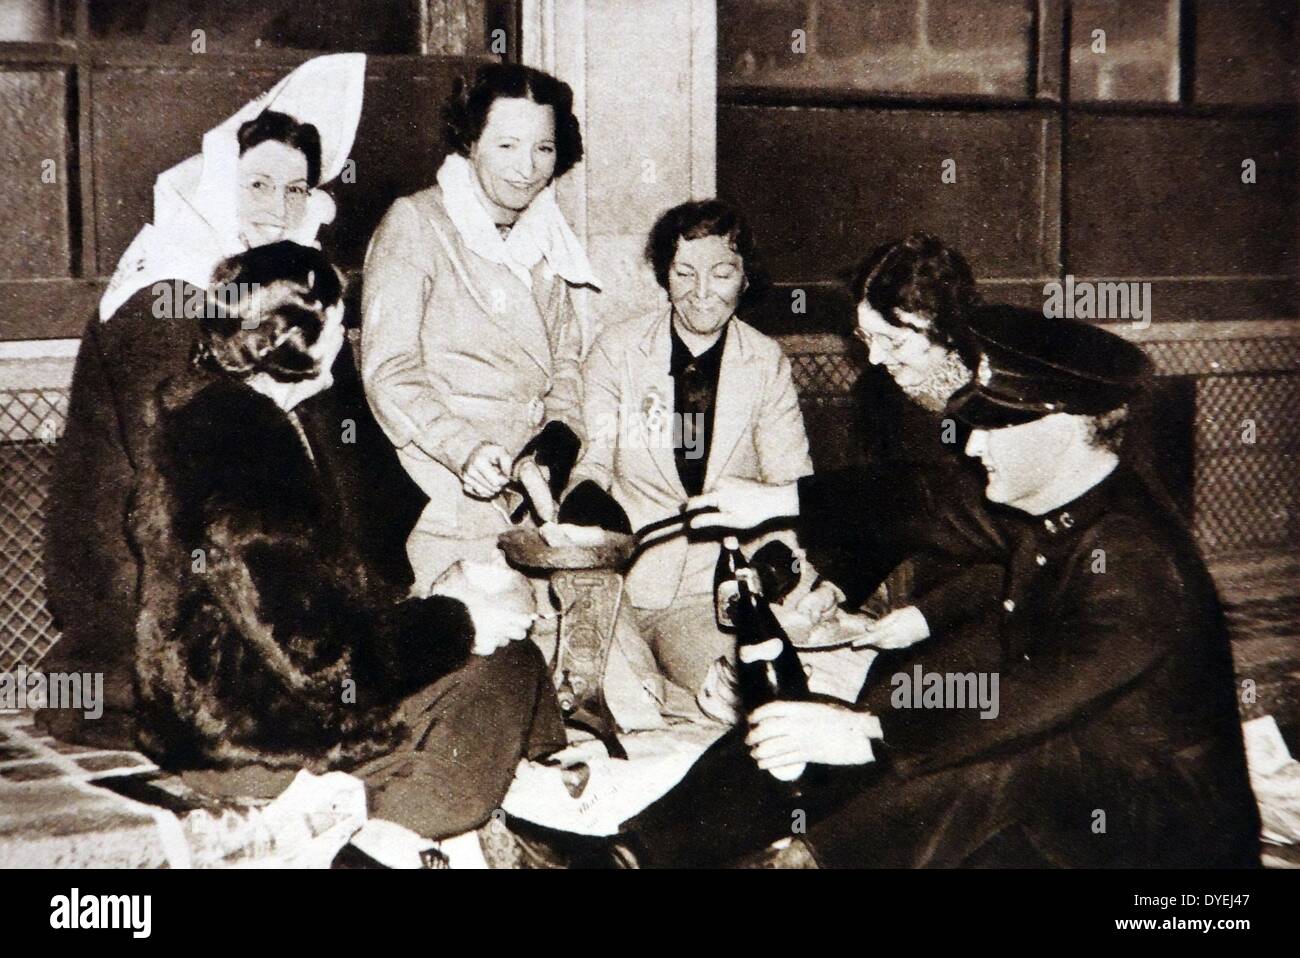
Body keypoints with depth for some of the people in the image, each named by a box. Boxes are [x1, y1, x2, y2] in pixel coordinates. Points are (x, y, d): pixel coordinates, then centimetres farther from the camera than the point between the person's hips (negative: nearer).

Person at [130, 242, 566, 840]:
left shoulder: (211, 407, 7)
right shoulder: (238, 443, -25)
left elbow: (317, 583, 13)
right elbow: (314, 651, -25)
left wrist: (440, 599, 6)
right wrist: (461, 622, -13)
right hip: (245, 737, -10)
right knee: (503, 669, -6)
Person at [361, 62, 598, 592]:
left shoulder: (545, 236, 15)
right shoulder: (415, 224, -5)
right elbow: (389, 372, -12)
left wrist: (560, 431, -1)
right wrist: (466, 449, -25)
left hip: (528, 497, 5)